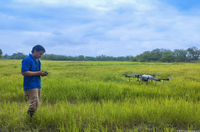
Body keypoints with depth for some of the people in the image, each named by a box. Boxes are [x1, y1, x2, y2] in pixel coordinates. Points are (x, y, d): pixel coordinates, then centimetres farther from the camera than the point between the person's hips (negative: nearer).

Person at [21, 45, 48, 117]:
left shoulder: (38, 61, 17)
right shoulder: (27, 60, -11)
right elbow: (24, 72, -20)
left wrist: (42, 73, 3)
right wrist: (37, 73, -18)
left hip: (38, 85, 9)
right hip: (30, 86, -9)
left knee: (36, 105, 12)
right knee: (34, 104, -13)